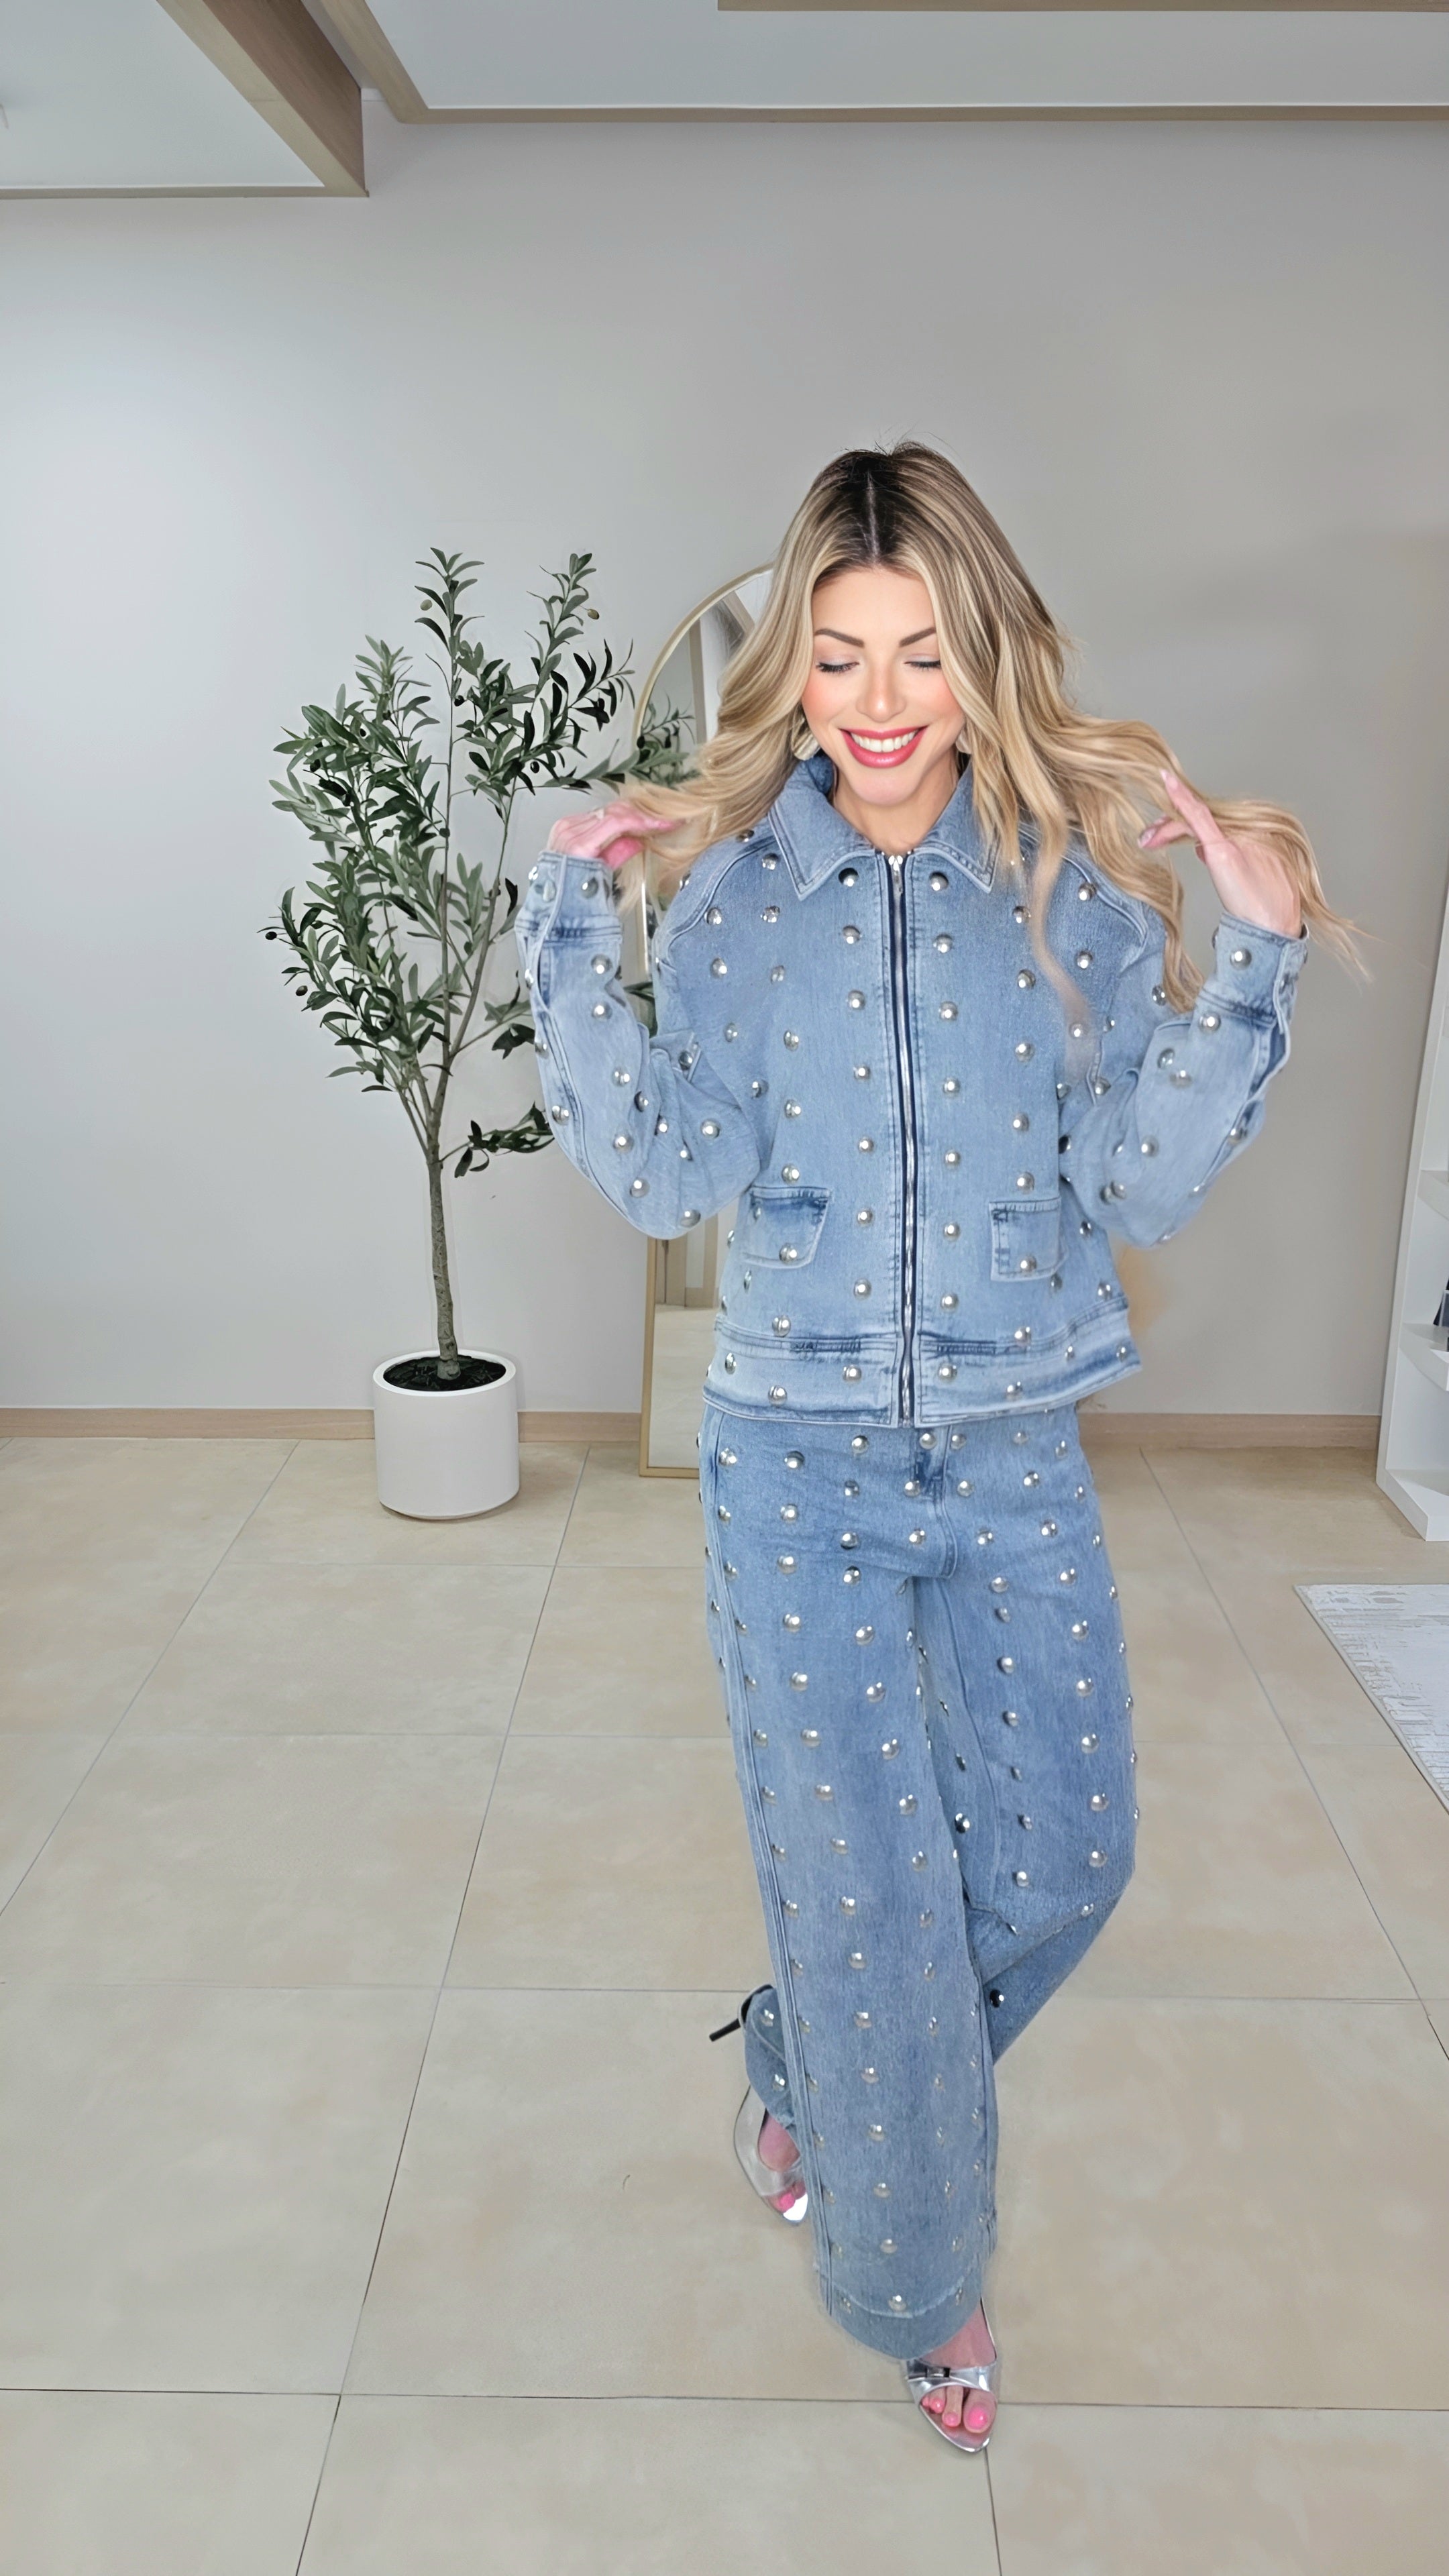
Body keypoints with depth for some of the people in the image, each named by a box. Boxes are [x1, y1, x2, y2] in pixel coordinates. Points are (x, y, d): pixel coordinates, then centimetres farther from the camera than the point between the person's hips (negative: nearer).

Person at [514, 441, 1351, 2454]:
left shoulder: (1085, 877, -3)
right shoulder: (729, 883, -3)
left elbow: (1147, 1189, -5)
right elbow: (667, 1181, -7)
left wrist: (1249, 964, -15)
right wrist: (571, 937, -12)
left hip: (1015, 1464, 2)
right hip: (799, 1461, -1)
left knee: (1062, 1857, 14)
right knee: (868, 1886, 9)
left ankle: (817, 2069, 46)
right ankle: (917, 2274, 37)